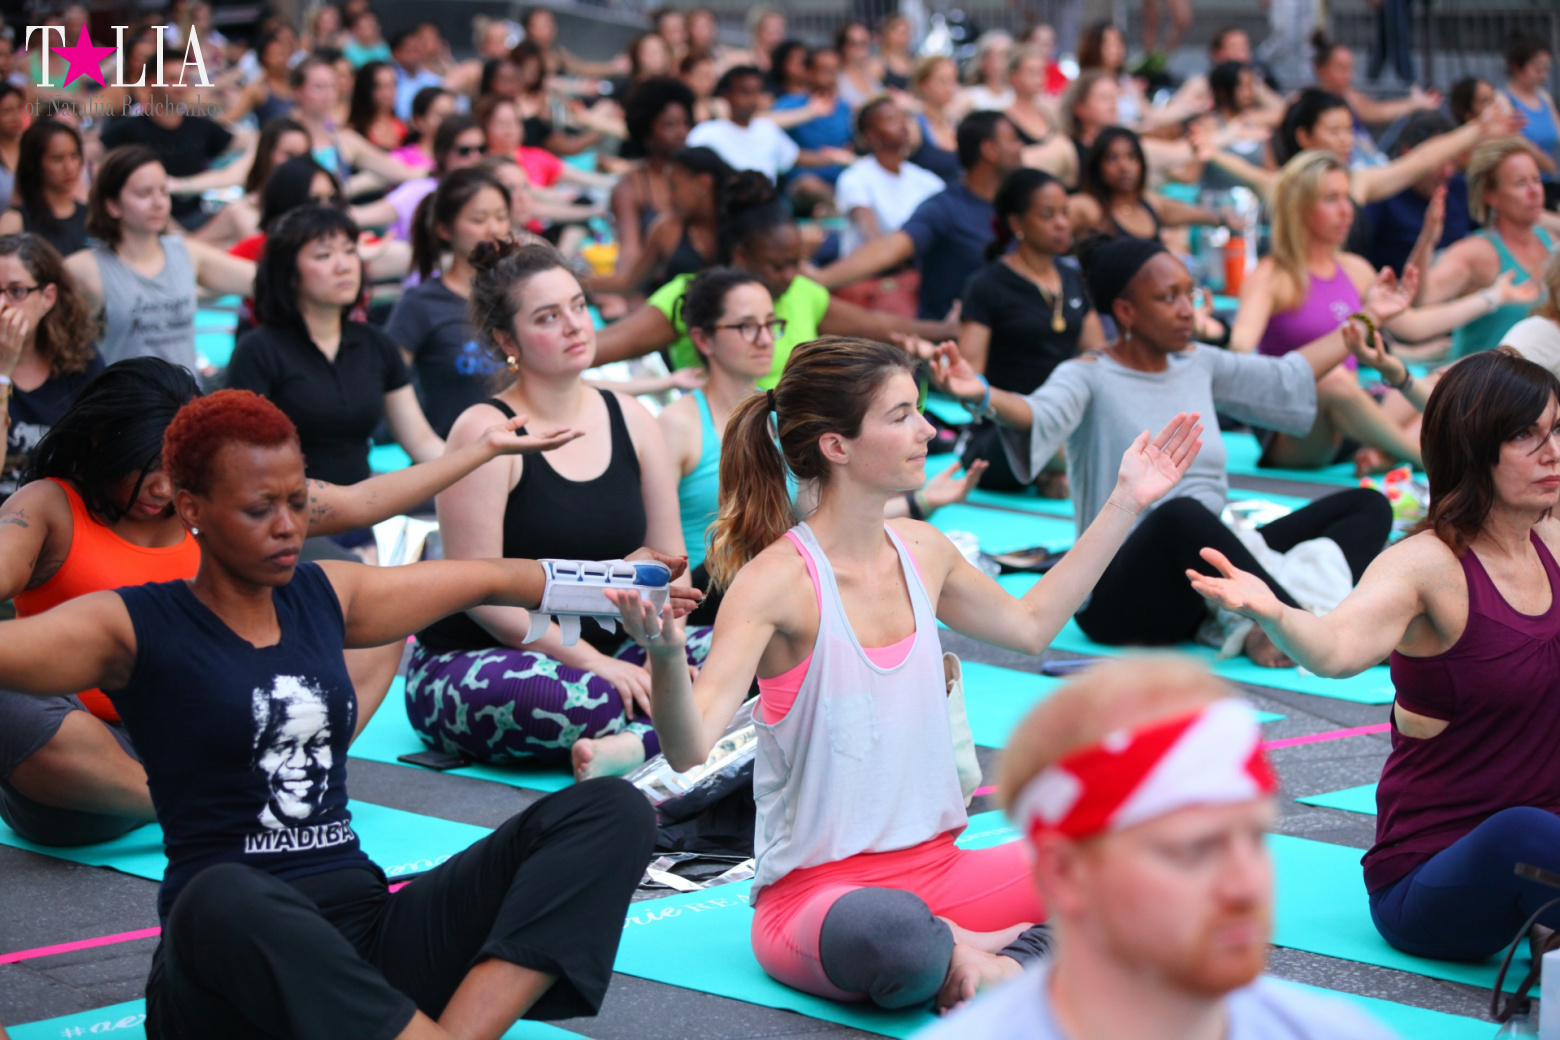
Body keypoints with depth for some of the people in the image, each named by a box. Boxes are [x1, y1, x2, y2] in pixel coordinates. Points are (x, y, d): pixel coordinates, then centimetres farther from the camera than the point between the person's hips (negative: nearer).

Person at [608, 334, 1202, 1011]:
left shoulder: (922, 552, 6)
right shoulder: (778, 580, -15)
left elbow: (1029, 624, 27)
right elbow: (691, 747, -25)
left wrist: (1126, 504, 27)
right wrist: (666, 656, -46)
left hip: (936, 870, 7)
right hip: (814, 894, -7)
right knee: (890, 933, -42)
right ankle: (960, 955, -12)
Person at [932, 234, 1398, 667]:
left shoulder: (1200, 365, 16)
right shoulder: (1089, 378, -6)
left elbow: (1286, 377, 31)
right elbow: (1041, 413, -28)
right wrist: (982, 395, -49)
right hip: (1119, 594, -8)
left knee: (1368, 505, -1)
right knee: (1183, 514, -41)